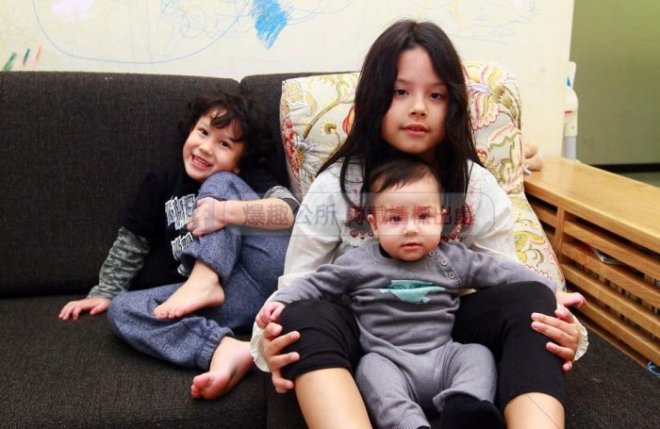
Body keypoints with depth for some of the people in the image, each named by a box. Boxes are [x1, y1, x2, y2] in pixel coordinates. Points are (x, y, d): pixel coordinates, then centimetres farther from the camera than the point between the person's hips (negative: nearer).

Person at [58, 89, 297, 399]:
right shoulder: (161, 184, 19)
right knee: (122, 309, -17)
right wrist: (104, 292, 20)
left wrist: (227, 212, -23)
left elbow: (289, 211, -10)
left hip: (268, 270, -3)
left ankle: (204, 284, -25)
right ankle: (225, 348, -40)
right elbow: (131, 243, 25)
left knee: (220, 185, -8)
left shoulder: (247, 179, 9)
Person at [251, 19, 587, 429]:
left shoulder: (480, 189, -3)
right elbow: (294, 287, -6)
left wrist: (555, 327, -28)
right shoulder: (335, 187, -7)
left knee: (530, 298, -27)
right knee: (304, 315, -35)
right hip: (362, 334, -1)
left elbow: (508, 283, -4)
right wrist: (269, 338, -30)